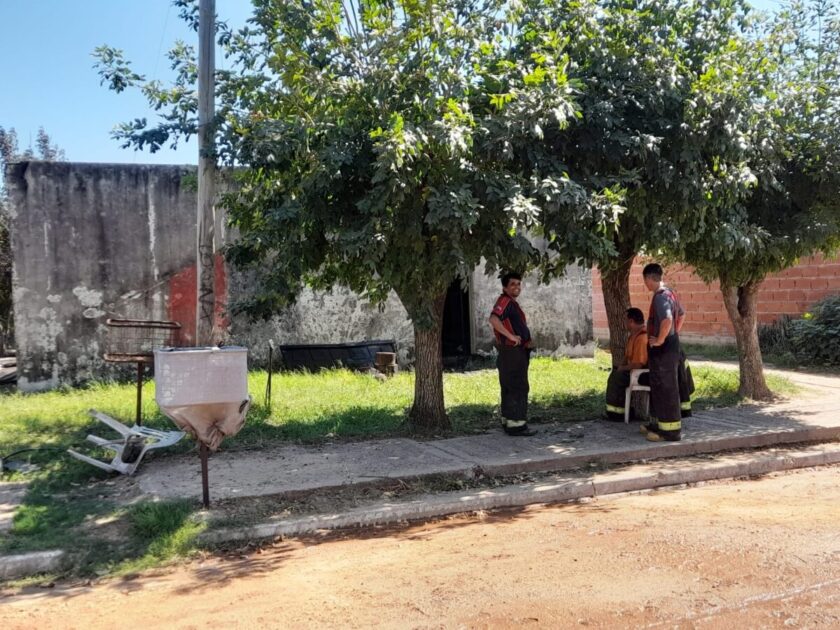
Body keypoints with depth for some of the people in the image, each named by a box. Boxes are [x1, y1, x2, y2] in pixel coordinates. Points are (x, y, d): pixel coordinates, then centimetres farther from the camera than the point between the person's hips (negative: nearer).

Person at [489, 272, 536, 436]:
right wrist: (511, 336, -27)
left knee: (509, 388, 14)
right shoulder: (505, 301, -15)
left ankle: (508, 420, 21)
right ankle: (516, 424, -6)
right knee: (518, 388, -8)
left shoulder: (511, 302, 18)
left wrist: (525, 339, 18)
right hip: (513, 351, -11)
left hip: (516, 352, 11)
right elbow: (494, 319, -32)